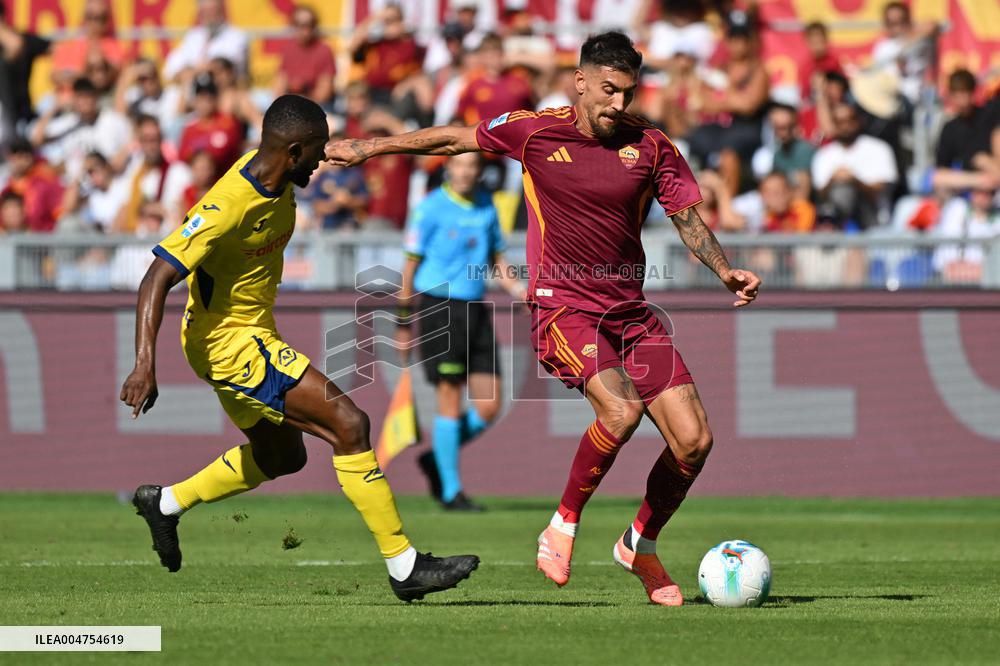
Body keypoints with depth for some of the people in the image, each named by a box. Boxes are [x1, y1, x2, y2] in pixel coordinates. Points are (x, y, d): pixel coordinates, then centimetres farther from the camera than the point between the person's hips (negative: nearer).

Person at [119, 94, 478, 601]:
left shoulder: (275, 181, -2)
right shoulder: (229, 207, -28)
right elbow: (158, 278, -31)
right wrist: (145, 363, -40)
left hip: (253, 333, 10)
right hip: (230, 342, -10)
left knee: (282, 455, 25)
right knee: (349, 424, -15)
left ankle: (164, 503, 35)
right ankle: (404, 567, -12)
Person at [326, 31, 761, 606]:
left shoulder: (652, 147, 2)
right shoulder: (534, 131, -2)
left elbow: (689, 218, 7)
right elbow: (452, 140, 11)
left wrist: (724, 269, -11)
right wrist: (369, 147, 16)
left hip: (631, 312, 4)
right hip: (563, 306, -4)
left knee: (694, 439, -5)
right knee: (621, 410, -30)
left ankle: (641, 545, 21)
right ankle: (563, 526, -8)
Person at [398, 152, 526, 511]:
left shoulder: (486, 205, 10)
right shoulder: (431, 208, -6)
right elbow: (411, 264, -4)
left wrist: (515, 288, 2)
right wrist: (404, 322, -4)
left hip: (476, 310, 6)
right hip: (439, 308, -6)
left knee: (489, 406, 1)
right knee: (451, 402, -5)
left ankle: (436, 459, 22)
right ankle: (451, 492, 4)